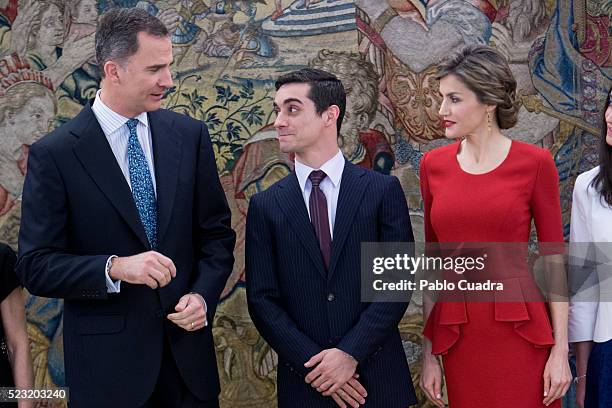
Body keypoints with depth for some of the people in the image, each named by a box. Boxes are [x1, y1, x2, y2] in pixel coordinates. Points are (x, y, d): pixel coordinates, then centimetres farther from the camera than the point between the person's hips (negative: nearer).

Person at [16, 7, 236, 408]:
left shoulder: (190, 135, 2)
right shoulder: (54, 153, -9)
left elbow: (217, 231, 7)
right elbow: (35, 266, -9)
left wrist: (203, 295, -9)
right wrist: (115, 268, -24)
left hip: (188, 349, 3)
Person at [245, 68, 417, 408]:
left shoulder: (383, 190, -2)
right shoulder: (266, 206, 2)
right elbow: (262, 299, -1)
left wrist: (351, 353, -13)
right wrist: (313, 365, -11)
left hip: (378, 379, 0)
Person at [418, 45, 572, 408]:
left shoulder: (535, 163, -5)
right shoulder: (433, 165, 4)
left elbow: (553, 257, -2)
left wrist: (561, 350, -6)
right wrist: (429, 352, 6)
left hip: (521, 334, -3)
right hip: (457, 335, 3)